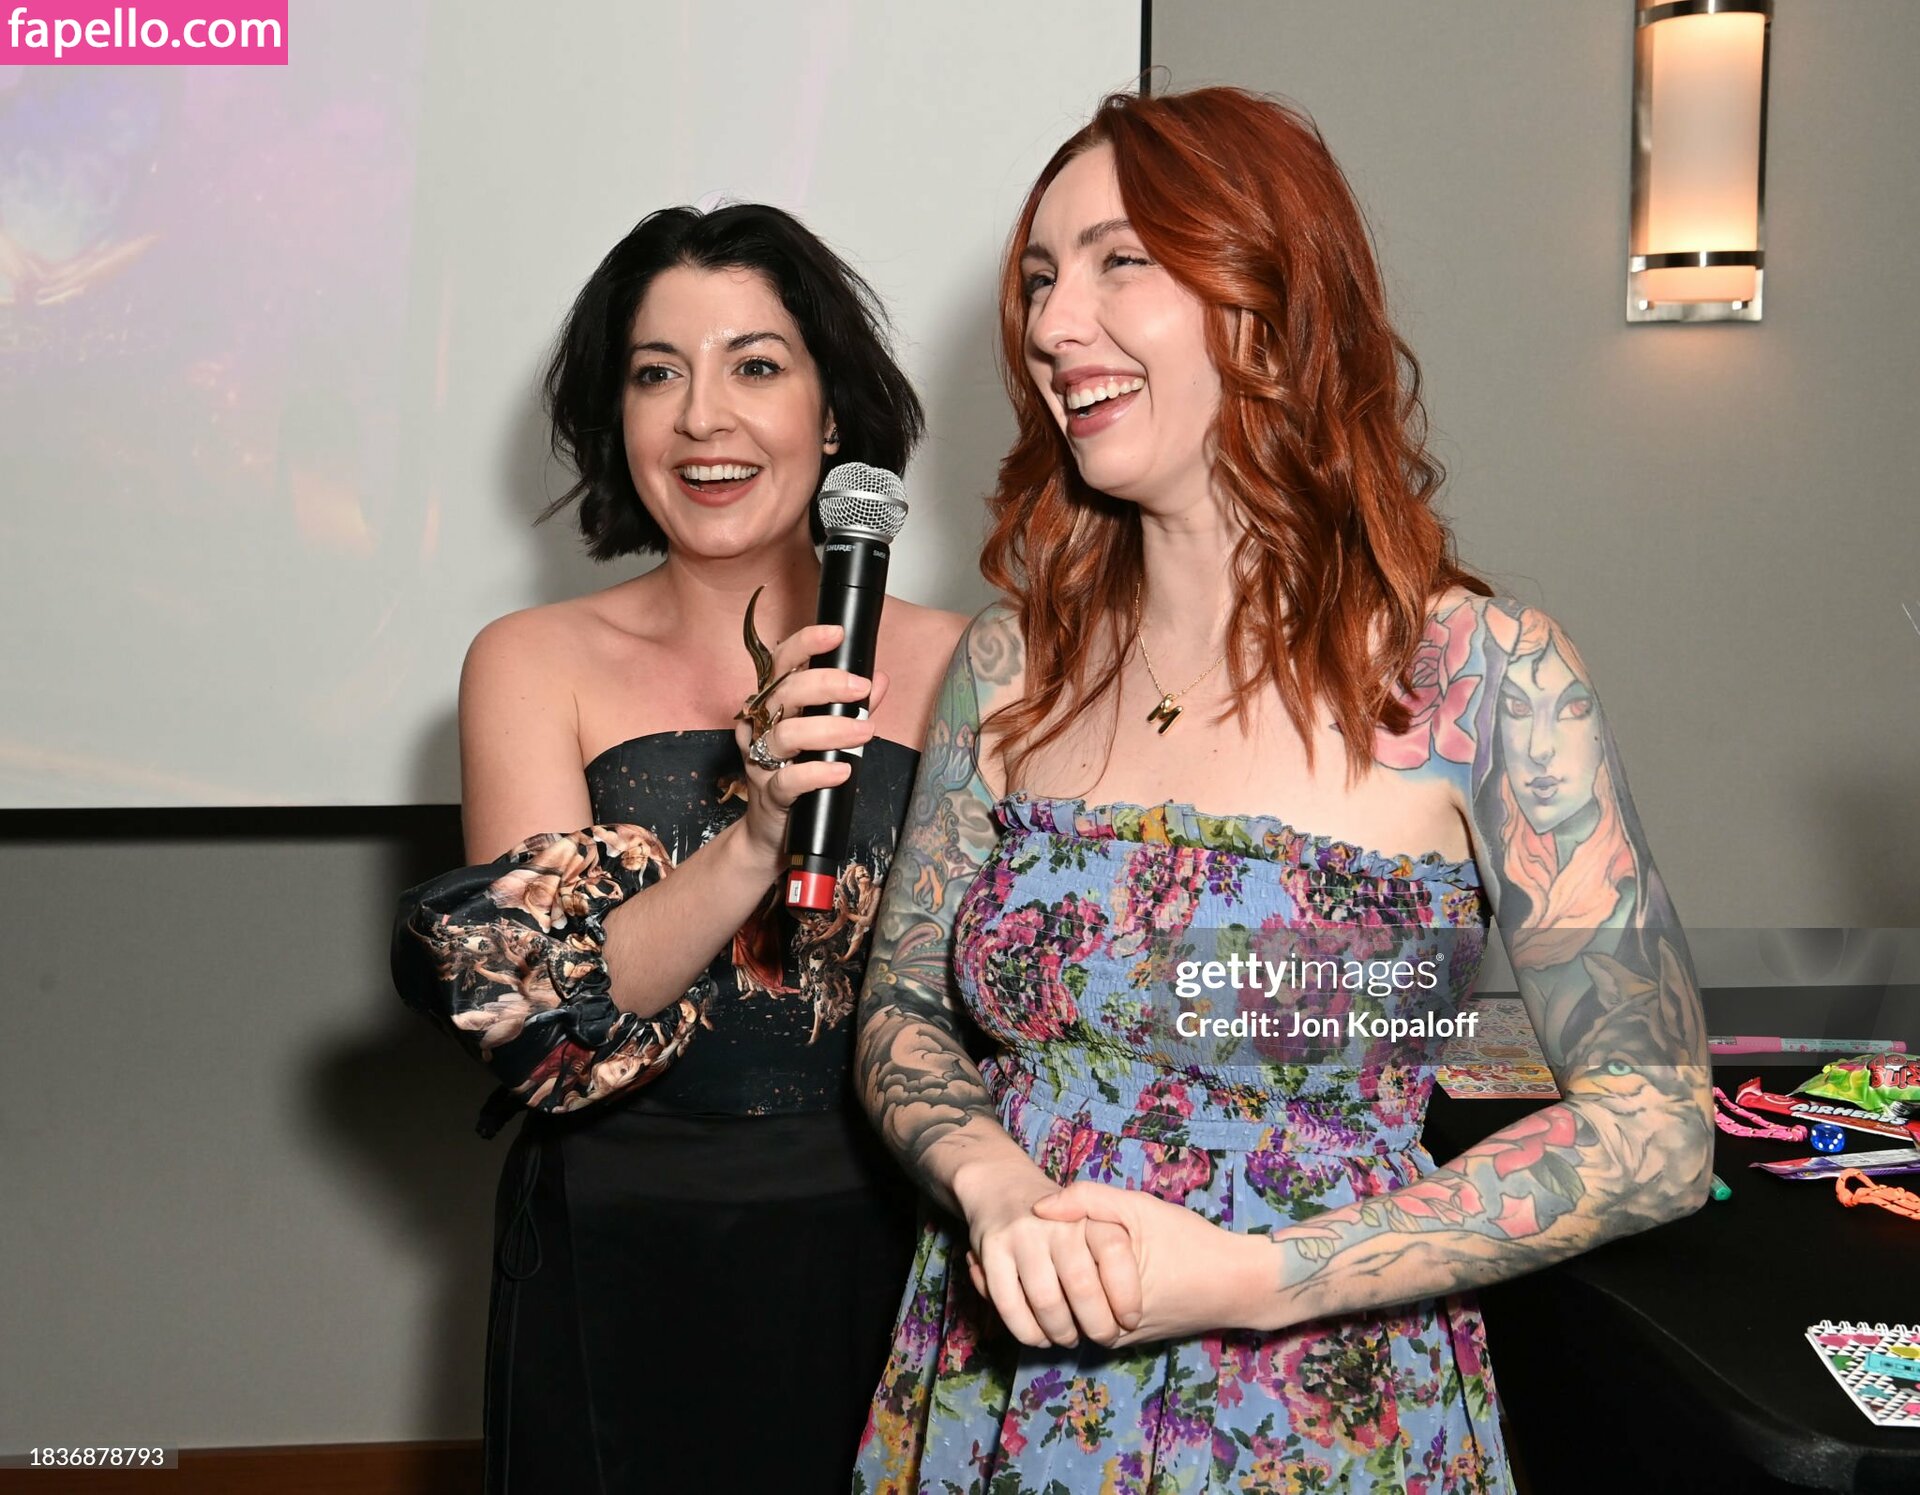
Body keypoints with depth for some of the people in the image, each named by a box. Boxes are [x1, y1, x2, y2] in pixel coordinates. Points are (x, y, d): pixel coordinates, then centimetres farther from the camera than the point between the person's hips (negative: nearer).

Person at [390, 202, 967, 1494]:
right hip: (623, 1279, 0)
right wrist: (753, 838, -28)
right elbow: (538, 1009, -16)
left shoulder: (949, 662, -3)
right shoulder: (536, 662, -4)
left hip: (882, 1268, 1)